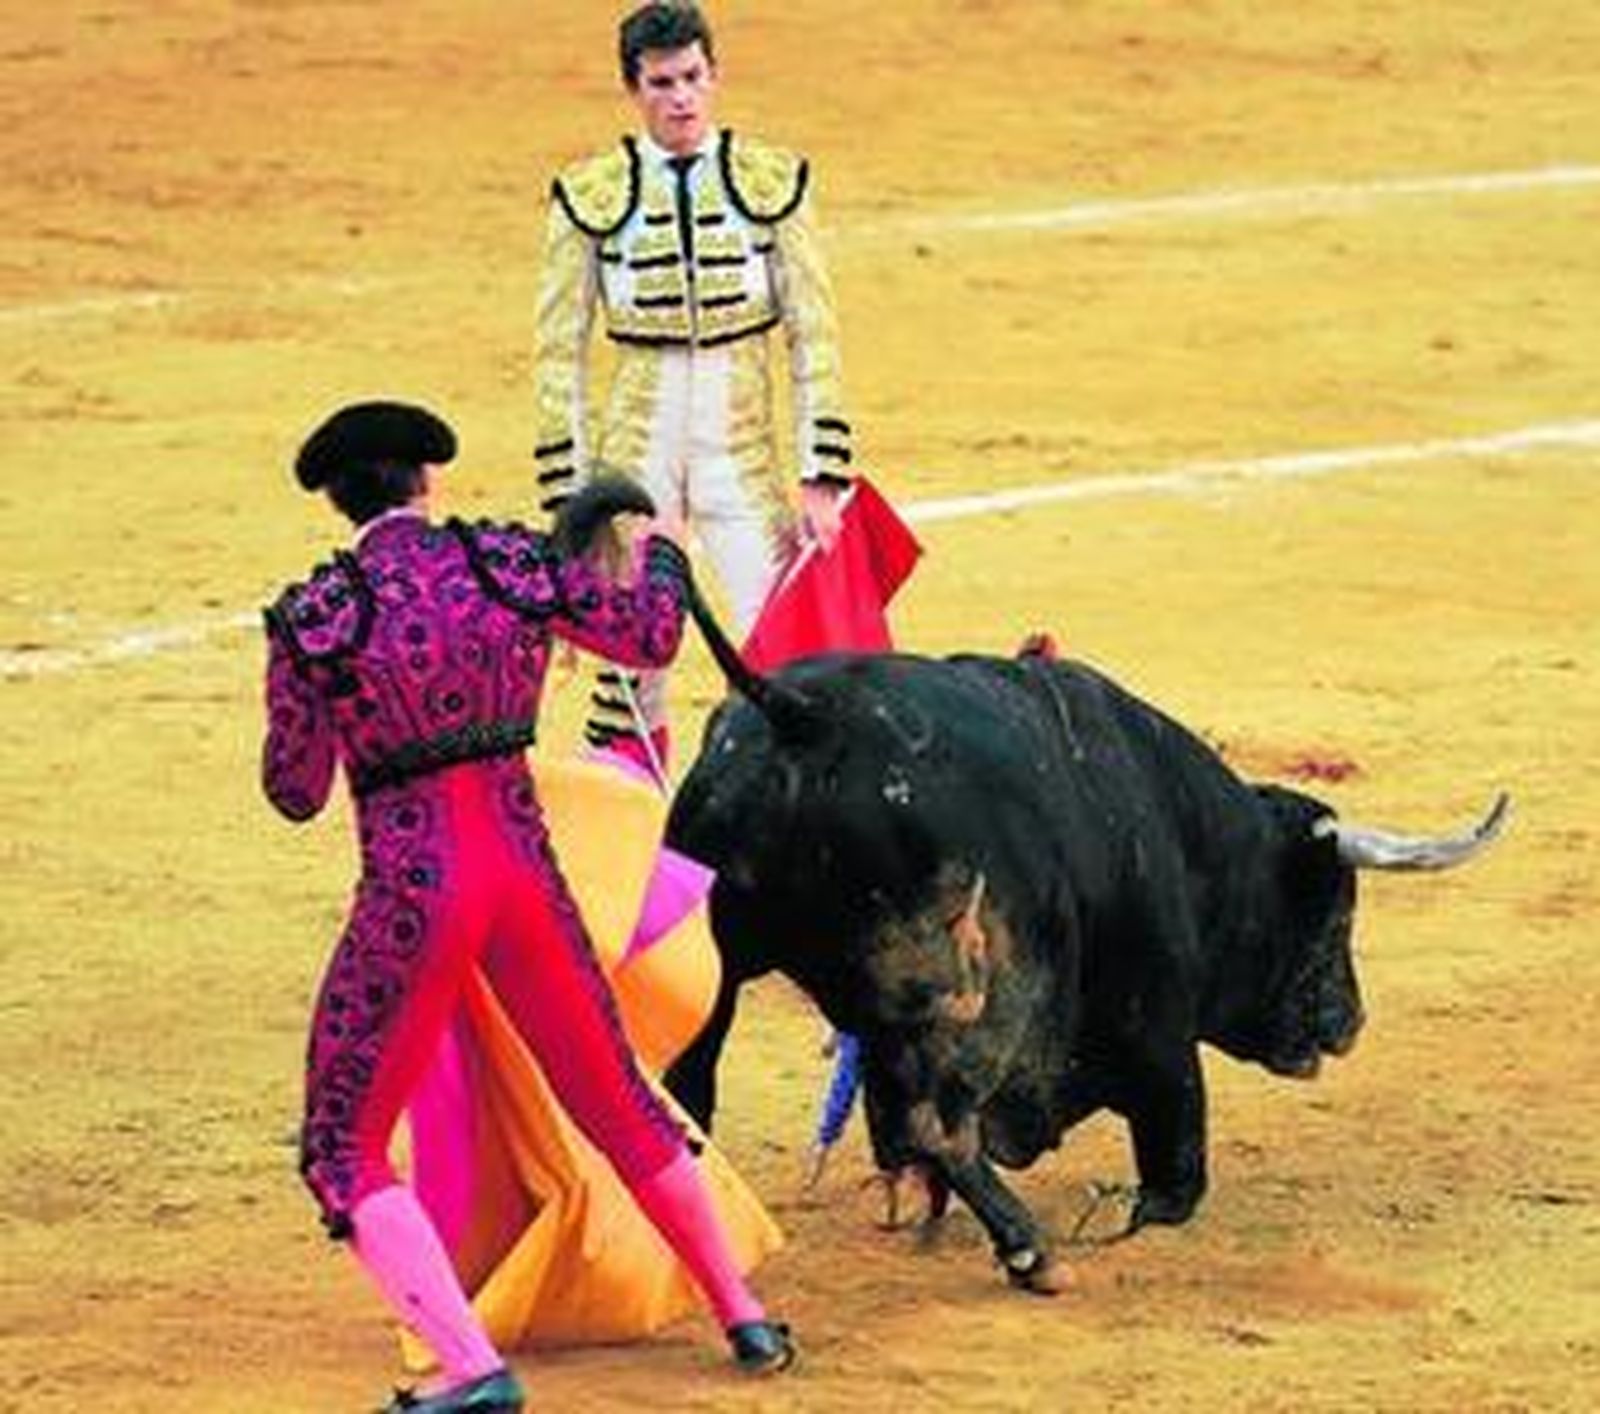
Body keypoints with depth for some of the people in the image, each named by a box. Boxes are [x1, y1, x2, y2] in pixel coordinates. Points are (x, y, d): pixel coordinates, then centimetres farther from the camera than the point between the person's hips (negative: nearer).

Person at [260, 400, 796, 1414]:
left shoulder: (316, 616, -9)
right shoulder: (515, 566, 0)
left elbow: (296, 793, -1)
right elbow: (653, 637, 16)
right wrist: (662, 555, 37)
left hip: (413, 893, -4)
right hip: (524, 870, 4)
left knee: (344, 1151, 6)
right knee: (615, 1101, 24)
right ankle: (744, 1317, 34)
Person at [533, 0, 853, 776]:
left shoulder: (771, 181, 0)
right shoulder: (591, 195, -2)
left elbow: (814, 337, 2)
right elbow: (559, 354, 2)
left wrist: (822, 478, -3)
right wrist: (568, 497, -2)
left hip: (744, 448, 1)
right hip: (637, 445, 0)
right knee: (630, 657, 1)